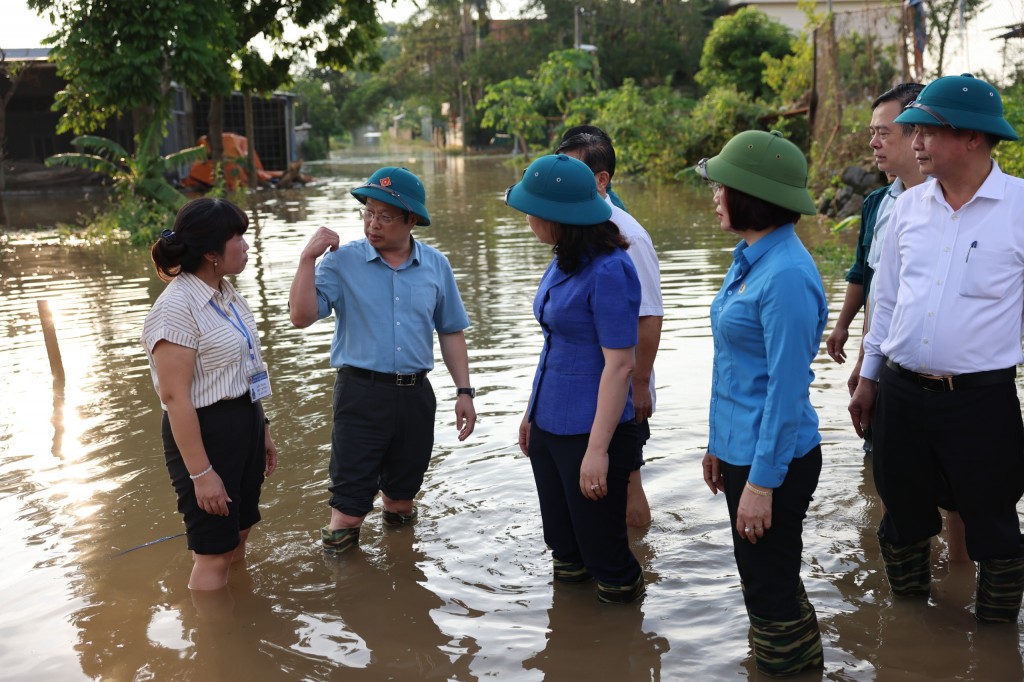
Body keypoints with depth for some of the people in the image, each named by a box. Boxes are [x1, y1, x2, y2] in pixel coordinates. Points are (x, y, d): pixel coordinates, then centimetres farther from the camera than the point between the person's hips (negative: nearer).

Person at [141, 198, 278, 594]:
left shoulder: (225, 293, 7)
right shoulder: (176, 308, -21)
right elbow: (175, 397, -22)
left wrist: (262, 430, 20)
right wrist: (200, 473, -22)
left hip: (244, 424, 9)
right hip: (205, 431, -9)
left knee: (238, 540, 21)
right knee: (213, 556, 3)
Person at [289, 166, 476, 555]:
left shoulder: (436, 266, 4)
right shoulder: (342, 261, -6)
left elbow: (451, 332, 10)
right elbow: (301, 316, -15)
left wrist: (463, 391, 6)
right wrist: (308, 258, -20)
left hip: (416, 393, 4)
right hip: (362, 391, -3)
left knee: (403, 490, 20)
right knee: (350, 501, -2)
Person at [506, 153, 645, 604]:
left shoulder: (608, 271, -19)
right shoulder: (564, 264, 7)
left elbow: (619, 364, -21)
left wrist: (598, 449, -22)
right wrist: (533, 411, 20)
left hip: (590, 432, -9)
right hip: (549, 427, 9)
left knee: (602, 549, 6)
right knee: (564, 549, 21)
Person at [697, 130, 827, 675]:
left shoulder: (786, 273, -22)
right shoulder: (750, 257, 7)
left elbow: (787, 387, -22)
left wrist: (762, 481, -19)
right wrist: (719, 444, 18)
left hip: (773, 459, -9)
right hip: (741, 446, 9)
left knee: (770, 588, 4)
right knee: (760, 580, 21)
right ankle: (783, 661, 37)